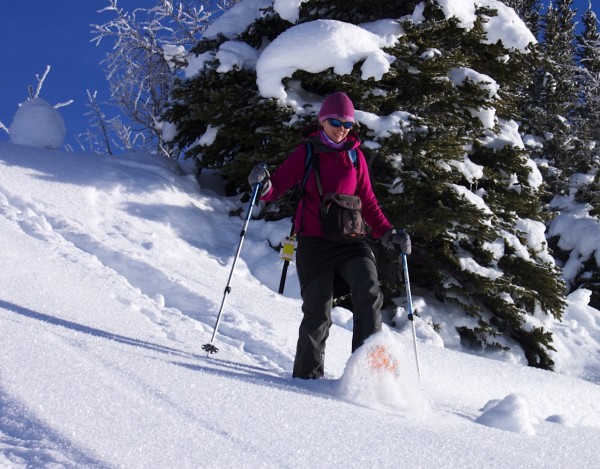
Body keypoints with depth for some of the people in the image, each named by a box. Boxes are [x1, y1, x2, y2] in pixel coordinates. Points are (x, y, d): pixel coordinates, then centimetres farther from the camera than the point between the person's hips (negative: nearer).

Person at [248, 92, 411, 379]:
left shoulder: (355, 156, 11)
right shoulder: (306, 153, 3)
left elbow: (368, 202, 16)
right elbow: (277, 187, 1)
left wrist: (387, 233, 3)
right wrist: (263, 185, -23)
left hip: (350, 241, 2)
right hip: (314, 242, -2)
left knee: (369, 293, -22)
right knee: (317, 312, -2)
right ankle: (308, 374, 13)